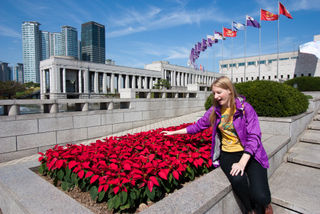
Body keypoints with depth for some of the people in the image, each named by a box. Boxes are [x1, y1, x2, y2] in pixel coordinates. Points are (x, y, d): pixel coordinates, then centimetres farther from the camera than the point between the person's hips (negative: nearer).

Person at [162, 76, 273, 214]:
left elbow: (254, 137, -12)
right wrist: (174, 132, 15)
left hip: (249, 153, -2)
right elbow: (198, 126, 14)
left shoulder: (245, 108, -7)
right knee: (237, 179, -30)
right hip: (228, 154, 3)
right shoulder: (215, 110, 5)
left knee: (260, 197, -22)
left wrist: (242, 162, -23)